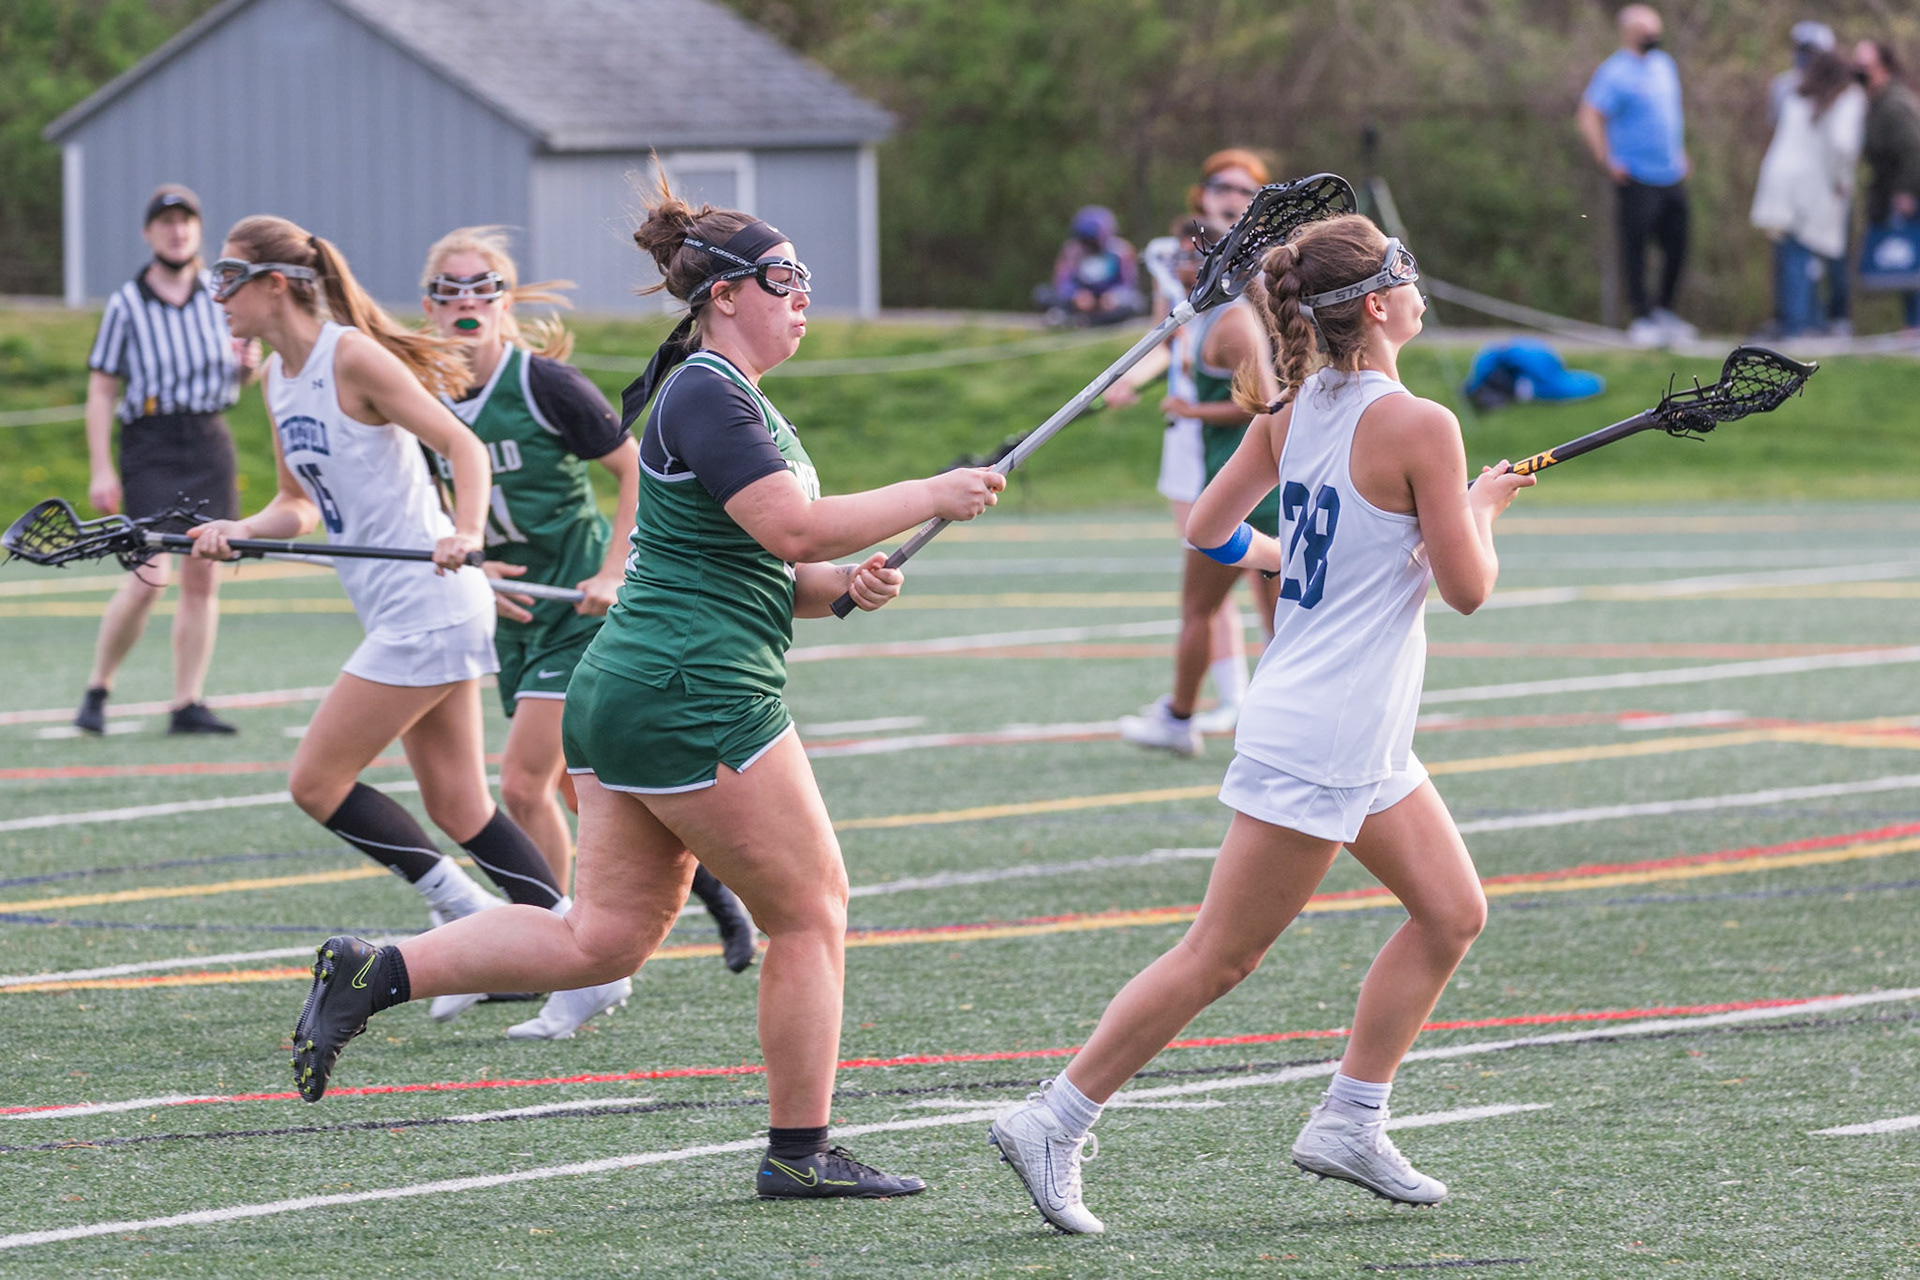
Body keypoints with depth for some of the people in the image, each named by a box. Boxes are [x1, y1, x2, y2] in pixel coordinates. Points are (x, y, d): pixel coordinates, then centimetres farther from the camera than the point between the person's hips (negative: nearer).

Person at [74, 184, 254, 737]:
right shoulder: (125, 305, -3)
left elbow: (238, 373, 20)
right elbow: (101, 390, -1)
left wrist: (248, 364, -5)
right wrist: (102, 470, -7)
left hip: (209, 442, 4)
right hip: (149, 447, -4)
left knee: (203, 577, 2)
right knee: (150, 576, -14)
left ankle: (187, 703, 7)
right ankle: (97, 691, 2)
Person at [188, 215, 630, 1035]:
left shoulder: (351, 358, -14)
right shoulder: (279, 378, 12)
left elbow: (464, 446, -16)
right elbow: (300, 505, 18)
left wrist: (466, 534, -32)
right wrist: (235, 533, -1)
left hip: (426, 605, -9)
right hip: (406, 616, 9)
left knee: (317, 783, -6)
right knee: (457, 810, 9)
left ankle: (467, 915, 3)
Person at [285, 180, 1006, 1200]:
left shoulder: (726, 395, 21)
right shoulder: (705, 394, -12)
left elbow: (763, 570, 24)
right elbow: (796, 526, -22)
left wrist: (843, 585, 5)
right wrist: (934, 495, -14)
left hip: (622, 695, 10)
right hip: (696, 697, -10)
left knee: (604, 937, 7)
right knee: (810, 910, 1)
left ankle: (373, 973, 1)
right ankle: (800, 1151, 8)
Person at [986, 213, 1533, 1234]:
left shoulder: (1293, 411, 5)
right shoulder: (1418, 427, -18)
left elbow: (1209, 532, 12)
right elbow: (1468, 587, -14)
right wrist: (1483, 507, 5)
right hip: (1319, 741, -9)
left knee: (1452, 912, 14)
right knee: (1220, 957, -3)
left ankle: (1349, 1124, 17)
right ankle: (1054, 1124, 1)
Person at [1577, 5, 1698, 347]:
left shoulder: (1664, 66, 14)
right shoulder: (1616, 72, -11)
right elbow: (1588, 118, -16)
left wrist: (1680, 153, 21)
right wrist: (1608, 162, -17)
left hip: (1673, 175, 8)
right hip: (1638, 180, -8)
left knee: (1677, 246, 9)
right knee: (1635, 247, -3)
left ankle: (1663, 310, 24)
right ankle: (1642, 318, 4)